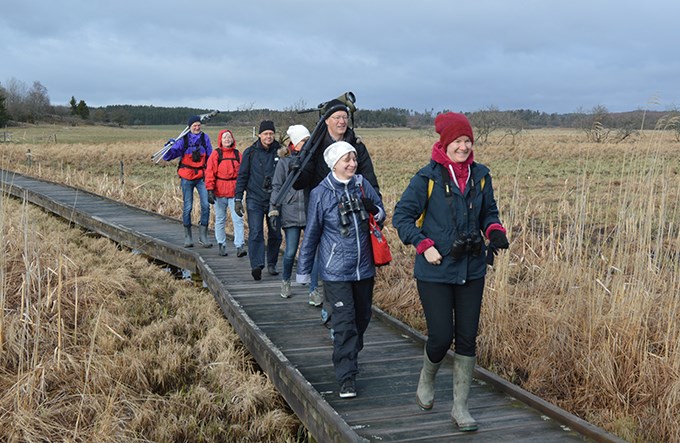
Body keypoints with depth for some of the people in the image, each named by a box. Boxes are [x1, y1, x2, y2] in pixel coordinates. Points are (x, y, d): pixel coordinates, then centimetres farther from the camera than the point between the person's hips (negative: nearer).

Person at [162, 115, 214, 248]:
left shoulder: (205, 138, 3)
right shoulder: (183, 139, -2)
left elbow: (210, 157, 12)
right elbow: (167, 157, -4)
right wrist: (169, 147, -24)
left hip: (201, 176, 2)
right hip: (187, 177, -1)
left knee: (206, 205, -9)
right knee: (187, 207, 3)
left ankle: (203, 235, -1)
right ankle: (187, 236, 14)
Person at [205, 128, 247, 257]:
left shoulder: (237, 154, 8)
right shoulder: (216, 154, -1)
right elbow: (210, 173, -4)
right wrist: (210, 190, -11)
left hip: (234, 192, 2)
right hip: (220, 192, -1)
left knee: (238, 219, -8)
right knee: (220, 220, 10)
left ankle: (239, 247, -10)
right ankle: (221, 245, 21)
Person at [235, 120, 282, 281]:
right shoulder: (250, 152, 3)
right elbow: (242, 176, 5)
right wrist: (238, 198, -1)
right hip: (255, 199, -2)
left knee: (275, 234, 6)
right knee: (255, 232, -13)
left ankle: (271, 264, 20)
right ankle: (256, 265, -20)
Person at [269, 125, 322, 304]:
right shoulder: (284, 161, 2)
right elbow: (276, 186, 2)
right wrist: (273, 211, -4)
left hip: (312, 211, 1)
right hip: (291, 211, -1)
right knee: (290, 252, 2)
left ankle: (313, 291, 2)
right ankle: (285, 281, 30)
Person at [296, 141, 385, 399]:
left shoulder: (362, 184, 1)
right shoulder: (321, 193, -8)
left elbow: (381, 211, 14)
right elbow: (311, 233, -1)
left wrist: (375, 210, -12)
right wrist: (303, 270, 4)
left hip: (364, 268, 4)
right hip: (336, 271, -4)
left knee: (362, 318, 17)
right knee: (344, 324, -9)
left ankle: (349, 357, 42)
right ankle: (347, 379, -2)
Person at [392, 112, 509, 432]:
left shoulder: (480, 175, 5)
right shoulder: (428, 178, -9)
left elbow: (489, 211, 18)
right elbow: (401, 216, -5)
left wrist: (495, 231, -3)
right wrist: (424, 246, -15)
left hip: (472, 270, 4)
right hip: (435, 271, -4)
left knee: (467, 339, 6)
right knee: (441, 337, -5)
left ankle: (460, 407, 19)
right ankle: (426, 380, 29)